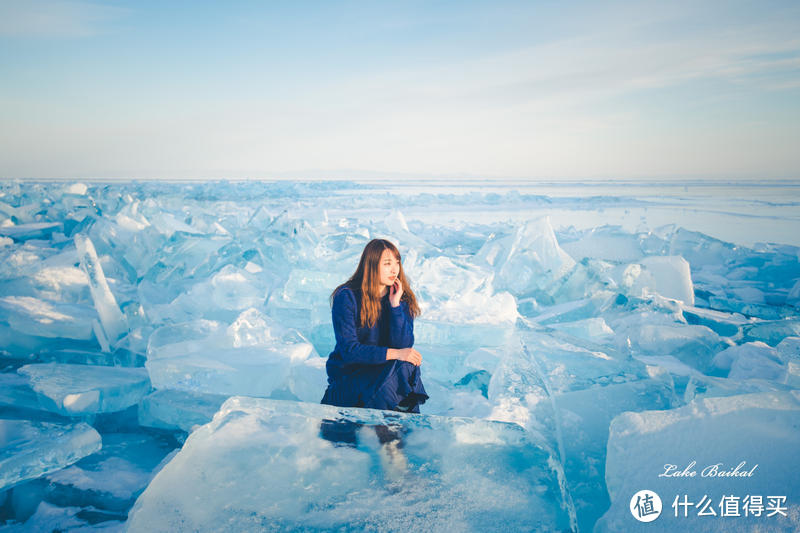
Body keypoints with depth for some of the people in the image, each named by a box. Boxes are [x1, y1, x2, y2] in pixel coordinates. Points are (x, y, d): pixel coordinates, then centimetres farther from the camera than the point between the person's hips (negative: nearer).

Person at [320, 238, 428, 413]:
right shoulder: (346, 297, -12)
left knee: (407, 367, -28)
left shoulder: (403, 298, 1)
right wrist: (394, 353, -28)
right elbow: (348, 350, -19)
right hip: (347, 374, -4)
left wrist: (395, 305, -18)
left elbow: (404, 346, -10)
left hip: (382, 368, 4)